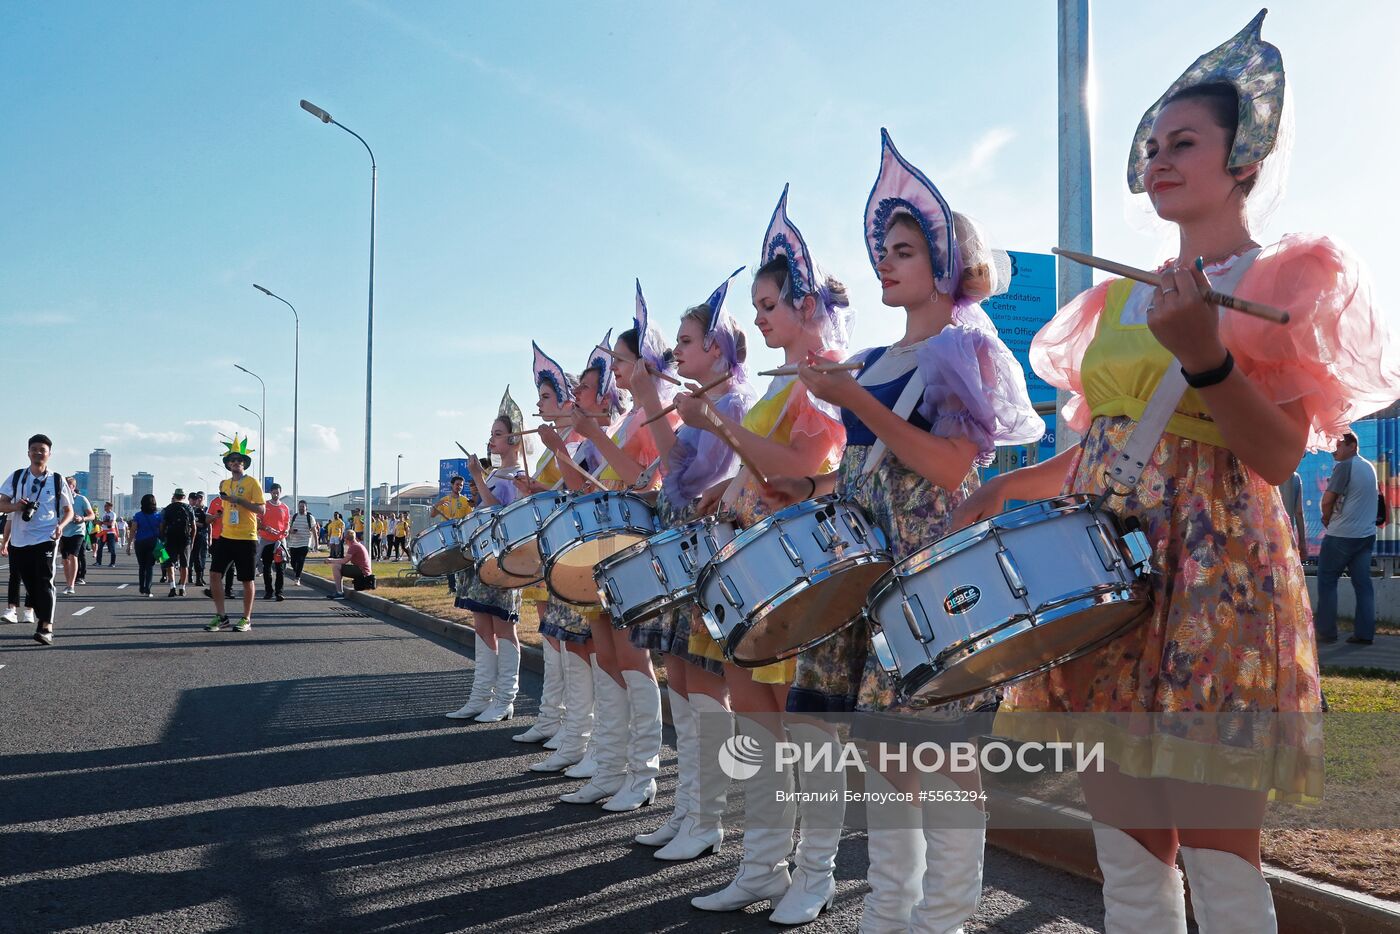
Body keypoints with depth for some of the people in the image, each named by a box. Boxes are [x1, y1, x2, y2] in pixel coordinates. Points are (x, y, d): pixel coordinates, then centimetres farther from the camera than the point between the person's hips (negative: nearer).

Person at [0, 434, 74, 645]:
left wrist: (61, 526, -12)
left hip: (46, 538, -3)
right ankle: (40, 619, 24)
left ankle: (46, 628, -15)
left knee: (45, 581, -12)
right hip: (20, 540, 3)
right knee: (29, 583, 9)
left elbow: (69, 510, 8)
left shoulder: (57, 480, 3)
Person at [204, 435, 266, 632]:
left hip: (247, 539, -5)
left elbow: (262, 509, -12)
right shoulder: (224, 484, 13)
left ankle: (246, 619, 13)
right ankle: (221, 616, 7)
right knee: (215, 573, -3)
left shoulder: (251, 483, -5)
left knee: (247, 580, 2)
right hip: (226, 537, 5)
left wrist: (238, 500, -19)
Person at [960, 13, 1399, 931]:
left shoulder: (1284, 283, 0)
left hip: (1213, 572, -6)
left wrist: (1206, 358, -25)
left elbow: (1278, 457, -11)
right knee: (1124, 844, 10)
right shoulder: (1119, 300, 16)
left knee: (1216, 847, -3)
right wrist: (1008, 486, 6)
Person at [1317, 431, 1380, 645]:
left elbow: (1327, 500, -15)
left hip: (1342, 535, -7)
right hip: (1367, 534, 7)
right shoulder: (1369, 466, 13)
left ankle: (1326, 631, 0)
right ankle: (1365, 633, 2)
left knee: (1326, 581, 1)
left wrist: (1326, 519, 5)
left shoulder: (1344, 466, -12)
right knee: (1362, 583, 5)